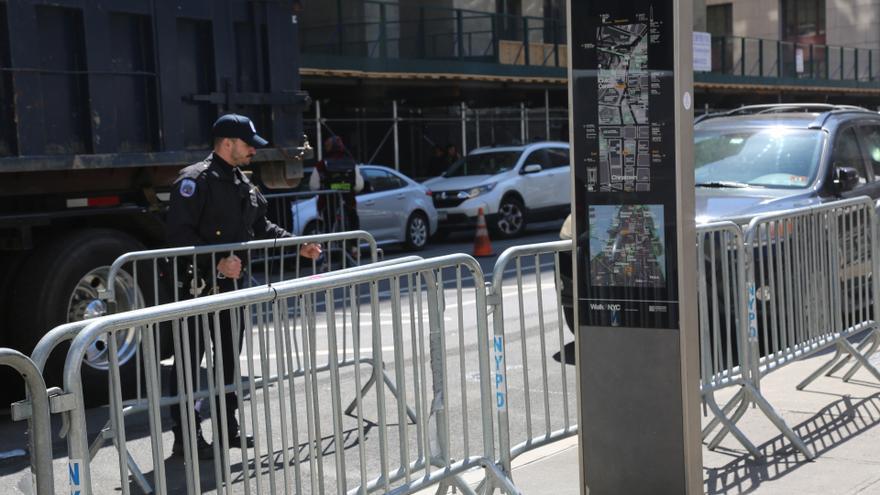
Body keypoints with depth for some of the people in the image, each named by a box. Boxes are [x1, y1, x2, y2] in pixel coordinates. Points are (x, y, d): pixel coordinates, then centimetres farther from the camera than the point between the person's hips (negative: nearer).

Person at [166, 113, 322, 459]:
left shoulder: (243, 184, 14)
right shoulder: (195, 180, -14)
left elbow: (261, 227, 21)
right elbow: (179, 234, -21)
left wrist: (298, 246, 10)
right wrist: (217, 262, -26)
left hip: (230, 282, 9)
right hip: (197, 285, -9)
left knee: (230, 356, 15)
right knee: (190, 360, -2)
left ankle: (228, 428, 26)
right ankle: (185, 437, 5)